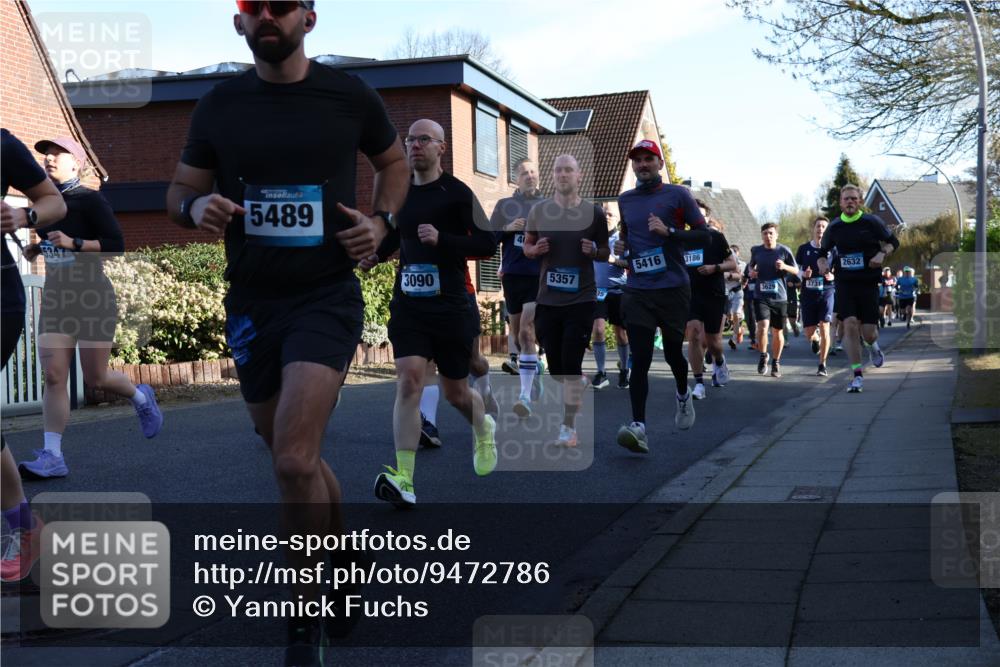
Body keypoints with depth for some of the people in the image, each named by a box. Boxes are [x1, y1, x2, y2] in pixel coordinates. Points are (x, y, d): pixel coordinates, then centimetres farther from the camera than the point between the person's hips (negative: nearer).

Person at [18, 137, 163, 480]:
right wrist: (35, 250, 6)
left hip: (93, 297, -5)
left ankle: (142, 398, 33)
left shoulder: (91, 200, -8)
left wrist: (73, 243, -23)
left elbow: (116, 245, -13)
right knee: (54, 377, -7)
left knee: (96, 379, 2)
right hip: (56, 298, 5)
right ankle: (51, 457, -8)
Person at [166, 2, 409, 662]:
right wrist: (197, 207, -14)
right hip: (251, 302, 4)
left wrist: (381, 220, -5)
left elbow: (395, 162, 14)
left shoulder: (350, 96, -3)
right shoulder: (220, 105, 2)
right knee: (295, 458, 15)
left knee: (294, 461, -19)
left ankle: (307, 612, -1)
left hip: (327, 296, -4)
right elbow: (180, 191, 10)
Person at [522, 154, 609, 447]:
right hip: (547, 299, 3)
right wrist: (536, 250, -8)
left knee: (571, 365, -6)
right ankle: (581, 382, 44)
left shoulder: (593, 212, -1)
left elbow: (606, 253, 10)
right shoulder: (539, 210, 4)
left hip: (581, 300, -2)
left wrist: (594, 251, -13)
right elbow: (526, 246, 15)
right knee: (556, 369, 9)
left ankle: (569, 428, 6)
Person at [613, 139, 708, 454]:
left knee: (672, 351, 13)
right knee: (640, 359, -9)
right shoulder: (625, 200, 14)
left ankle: (683, 395, 45)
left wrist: (669, 232, -16)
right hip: (637, 291, 2)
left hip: (673, 289, -2)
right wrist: (621, 246, 7)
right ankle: (638, 427, -17)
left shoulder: (677, 194, 1)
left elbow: (704, 234, -2)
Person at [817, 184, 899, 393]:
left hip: (868, 283, -1)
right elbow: (822, 250, 18)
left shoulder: (871, 222, -1)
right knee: (850, 324, -15)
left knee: (868, 332, -2)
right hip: (844, 283, 1)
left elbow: (893, 241, 8)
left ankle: (873, 346, 39)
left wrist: (882, 253, -12)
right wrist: (822, 262, -4)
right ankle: (857, 375, -8)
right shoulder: (834, 227, 5)